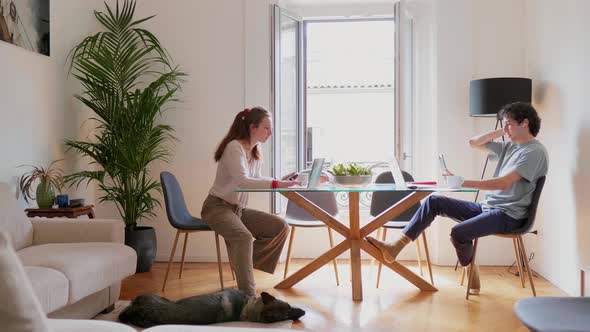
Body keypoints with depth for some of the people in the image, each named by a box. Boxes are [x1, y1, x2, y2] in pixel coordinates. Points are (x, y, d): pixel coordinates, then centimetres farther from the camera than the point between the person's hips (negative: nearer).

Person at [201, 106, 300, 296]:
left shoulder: (256, 151, 7)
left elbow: (256, 180, 11)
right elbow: (242, 181, -33)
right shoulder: (234, 147, -19)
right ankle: (248, 295, -30)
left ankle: (244, 262, 4)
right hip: (217, 207, -8)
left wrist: (283, 183, -5)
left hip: (238, 209, 8)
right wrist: (276, 184, -42)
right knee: (244, 237, -35)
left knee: (280, 227, -8)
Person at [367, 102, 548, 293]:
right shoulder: (509, 147, 17)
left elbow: (503, 183, -24)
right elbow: (473, 143, 22)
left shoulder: (535, 151, -11)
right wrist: (502, 132, 11)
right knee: (434, 201, -4)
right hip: (487, 207, 9)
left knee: (459, 232, -32)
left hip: (509, 215, -9)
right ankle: (395, 247, -11)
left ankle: (470, 271, -1)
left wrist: (462, 182, -29)